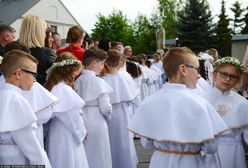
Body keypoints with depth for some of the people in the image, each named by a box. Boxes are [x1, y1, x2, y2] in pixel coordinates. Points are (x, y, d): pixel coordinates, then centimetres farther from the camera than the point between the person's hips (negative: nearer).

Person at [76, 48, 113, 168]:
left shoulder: (77, 81, -1)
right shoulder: (98, 82, -15)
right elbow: (106, 107, -13)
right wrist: (108, 117, 7)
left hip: (81, 123, 5)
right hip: (96, 124, -5)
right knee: (98, 157, 9)